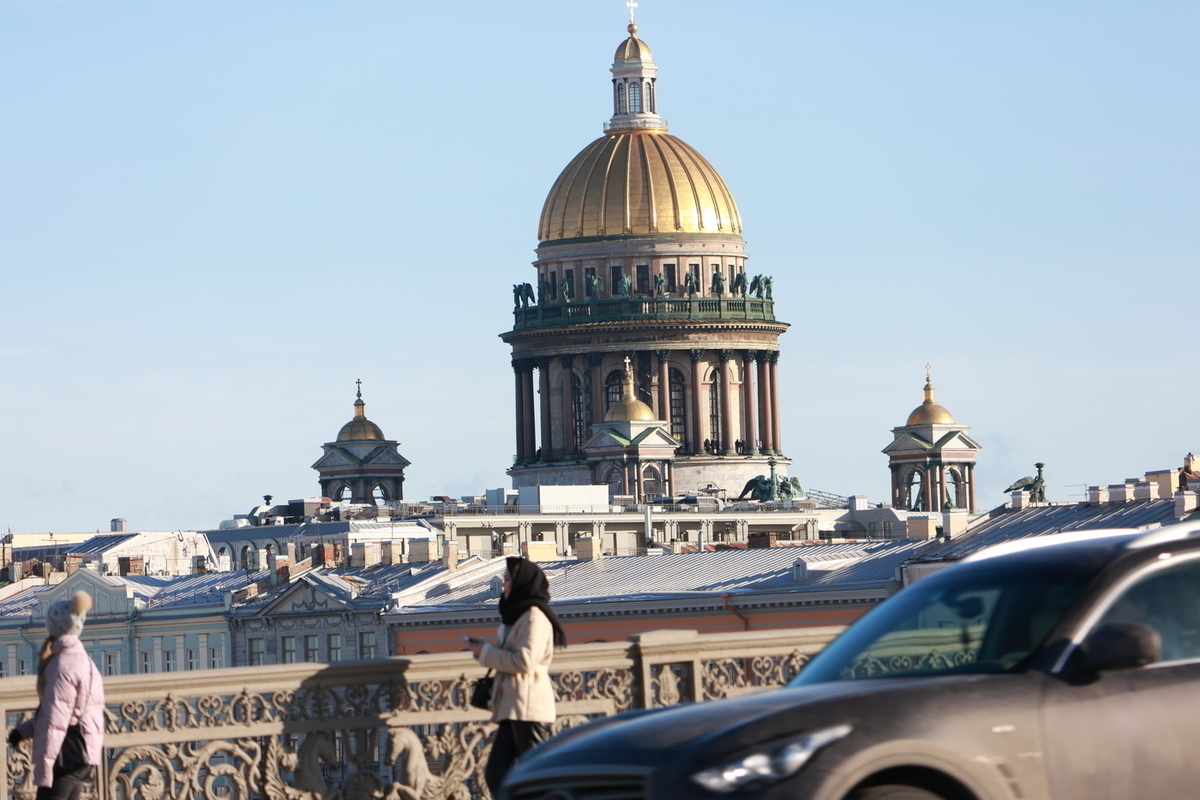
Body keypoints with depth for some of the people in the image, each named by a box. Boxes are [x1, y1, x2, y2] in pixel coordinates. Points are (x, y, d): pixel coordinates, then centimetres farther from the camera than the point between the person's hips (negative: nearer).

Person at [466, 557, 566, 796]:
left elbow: (524, 661, -18)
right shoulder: (518, 615, 22)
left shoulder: (534, 616, -10)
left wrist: (486, 652, -8)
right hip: (513, 708, 10)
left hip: (528, 706, -10)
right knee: (496, 773, 5)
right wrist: (487, 648, 9)